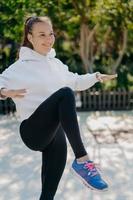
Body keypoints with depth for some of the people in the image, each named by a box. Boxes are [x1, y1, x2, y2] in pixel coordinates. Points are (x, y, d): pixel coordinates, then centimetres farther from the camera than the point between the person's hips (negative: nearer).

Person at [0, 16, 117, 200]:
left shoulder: (56, 63, 14)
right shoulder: (22, 66, -6)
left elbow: (75, 81, 28)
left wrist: (97, 77, 18)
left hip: (55, 131, 6)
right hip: (33, 130, -6)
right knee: (65, 94, -30)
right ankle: (82, 161, -30)